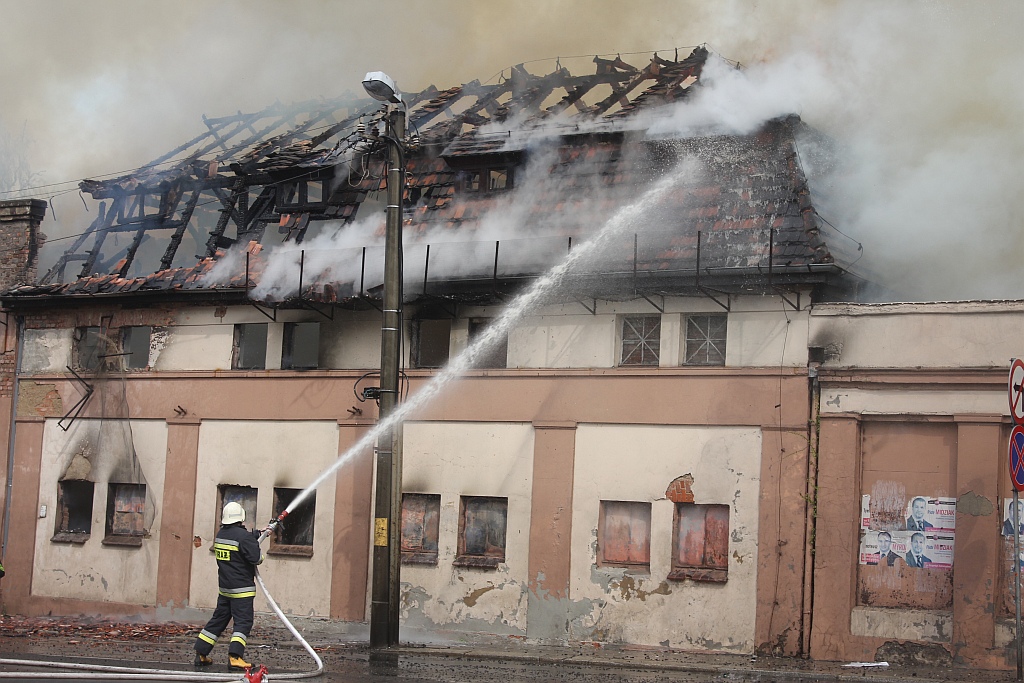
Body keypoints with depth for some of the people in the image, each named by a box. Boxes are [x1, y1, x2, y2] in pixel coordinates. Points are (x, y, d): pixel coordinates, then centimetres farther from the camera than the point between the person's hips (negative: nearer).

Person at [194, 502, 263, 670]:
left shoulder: (220, 534, 9)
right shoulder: (242, 535, -17)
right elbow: (255, 558, -19)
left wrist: (258, 533, 30)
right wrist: (260, 553, 2)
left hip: (224, 588, 8)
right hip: (241, 588, -8)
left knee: (218, 619, 15)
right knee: (243, 622, -6)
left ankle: (201, 654, 16)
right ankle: (234, 657, -17)